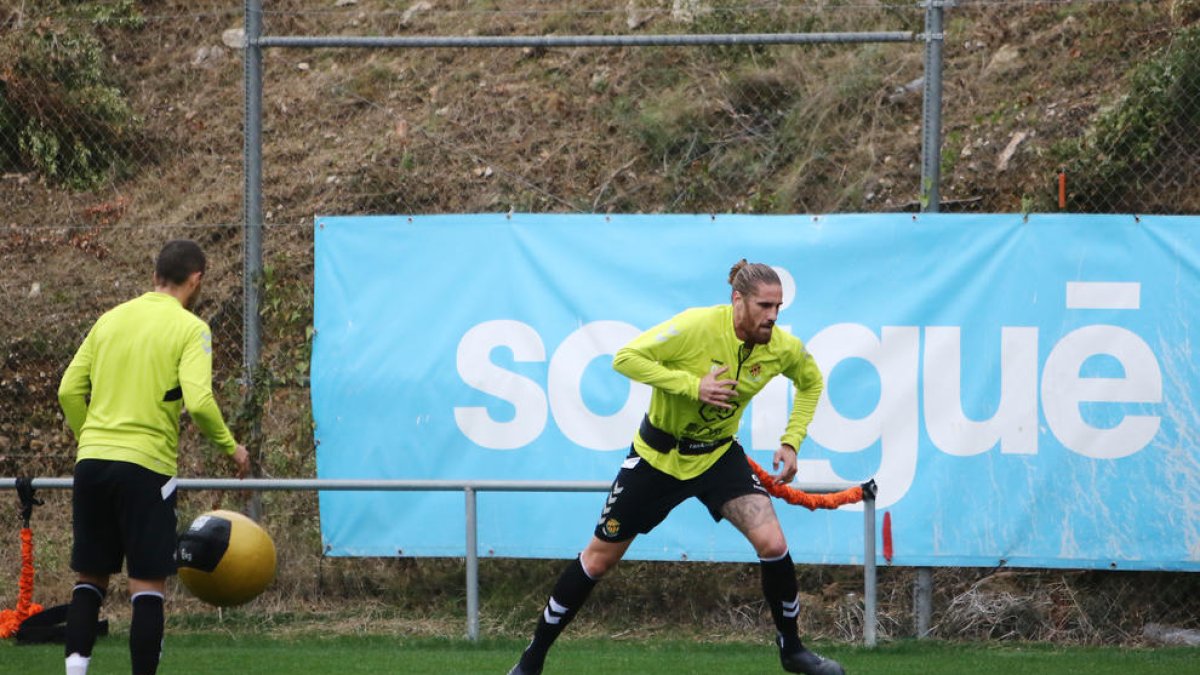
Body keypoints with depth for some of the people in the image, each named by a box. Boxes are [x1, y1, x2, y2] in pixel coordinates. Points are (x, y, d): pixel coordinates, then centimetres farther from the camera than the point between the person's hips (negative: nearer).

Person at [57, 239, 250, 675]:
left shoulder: (111, 319, 13)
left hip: (91, 459, 5)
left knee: (90, 578, 12)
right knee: (147, 585, -1)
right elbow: (198, 401, -15)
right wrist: (231, 447, -1)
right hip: (146, 464, -5)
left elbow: (69, 390, 11)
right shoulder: (189, 328, -4)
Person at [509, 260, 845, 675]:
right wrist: (693, 384, -34)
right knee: (600, 558, 5)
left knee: (772, 543, -17)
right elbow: (625, 358, -27)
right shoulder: (696, 326, -27)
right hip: (659, 455, -3)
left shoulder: (783, 348, -13)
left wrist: (791, 441, -2)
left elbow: (811, 382, 10)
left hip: (719, 455, 3)